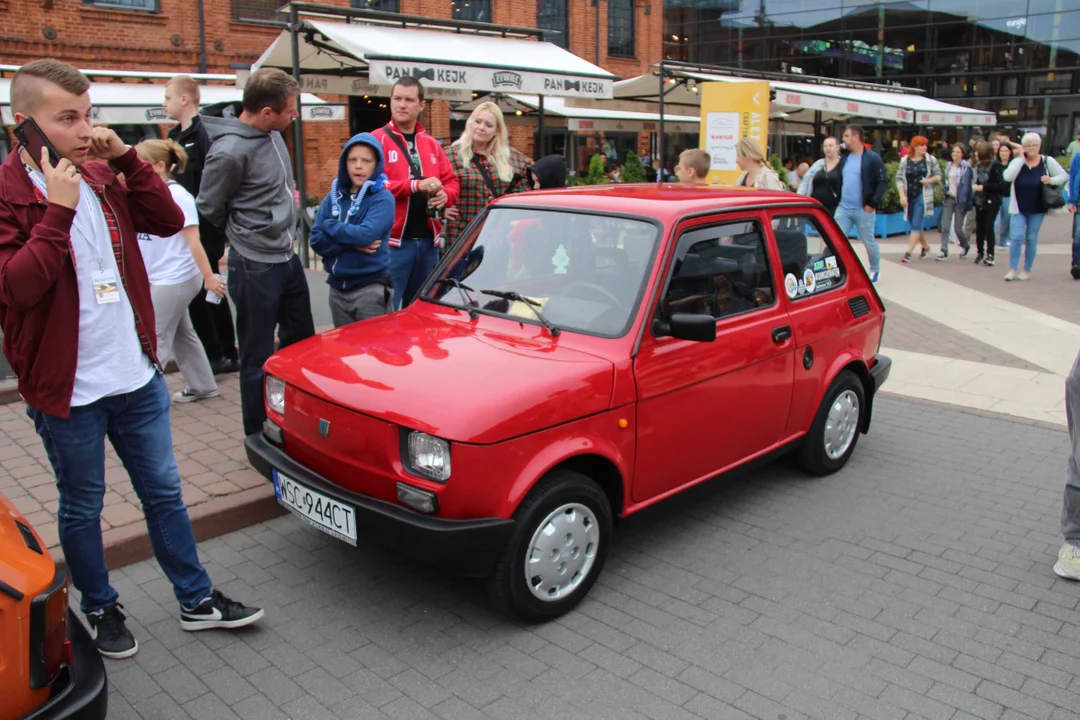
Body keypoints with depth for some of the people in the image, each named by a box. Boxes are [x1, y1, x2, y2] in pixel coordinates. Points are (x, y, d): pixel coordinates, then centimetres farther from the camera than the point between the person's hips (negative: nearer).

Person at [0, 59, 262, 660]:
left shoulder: (102, 177, 5)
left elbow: (169, 221, 0)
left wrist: (127, 159, -9)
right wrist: (59, 210, -24)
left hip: (137, 375, 5)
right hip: (67, 389, -5)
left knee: (164, 492, 15)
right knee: (83, 507, 14)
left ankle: (197, 599, 30)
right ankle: (102, 610, 35)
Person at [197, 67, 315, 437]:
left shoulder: (272, 133, 2)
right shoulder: (230, 151, -22)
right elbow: (209, 208, -11)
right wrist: (247, 235, 3)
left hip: (288, 257, 9)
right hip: (255, 267, -8)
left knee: (302, 343, 19)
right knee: (258, 358, 4)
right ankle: (257, 437, 19)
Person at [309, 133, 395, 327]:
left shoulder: (382, 198, -7)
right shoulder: (333, 197, 7)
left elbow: (366, 234, -22)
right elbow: (316, 241, -1)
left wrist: (330, 226, -8)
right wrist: (353, 242, -16)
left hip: (371, 289, -5)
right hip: (337, 288, 6)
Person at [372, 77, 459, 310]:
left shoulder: (432, 144, 15)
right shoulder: (377, 140, -3)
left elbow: (451, 181, 16)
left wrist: (445, 195, -8)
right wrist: (416, 185, -21)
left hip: (428, 241, 6)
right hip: (393, 241, -6)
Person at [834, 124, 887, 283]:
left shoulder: (873, 158, -9)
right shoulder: (844, 159, 10)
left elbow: (881, 183, -10)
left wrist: (872, 204, -16)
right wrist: (837, 201, 10)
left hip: (863, 210, -5)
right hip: (843, 209, 5)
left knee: (869, 241, 8)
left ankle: (875, 270, 28)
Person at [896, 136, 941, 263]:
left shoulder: (930, 160, 1)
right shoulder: (905, 160, 3)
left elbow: (938, 175, 8)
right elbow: (899, 178, 1)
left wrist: (930, 180, -13)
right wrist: (902, 195, -9)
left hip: (923, 196, -3)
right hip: (909, 197, 3)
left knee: (916, 224, -10)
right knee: (915, 224, 12)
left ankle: (908, 253, -10)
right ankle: (926, 246, 34)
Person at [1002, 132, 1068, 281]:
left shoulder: (1047, 161, -3)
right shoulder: (1017, 161, -2)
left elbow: (1064, 175, 3)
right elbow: (1007, 177, -20)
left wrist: (1052, 180, -17)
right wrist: (1022, 159, -17)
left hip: (1037, 209, 0)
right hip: (1018, 208, 0)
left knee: (1031, 239, 8)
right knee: (1016, 237, -7)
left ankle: (1027, 270, 17)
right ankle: (1012, 269, 2)